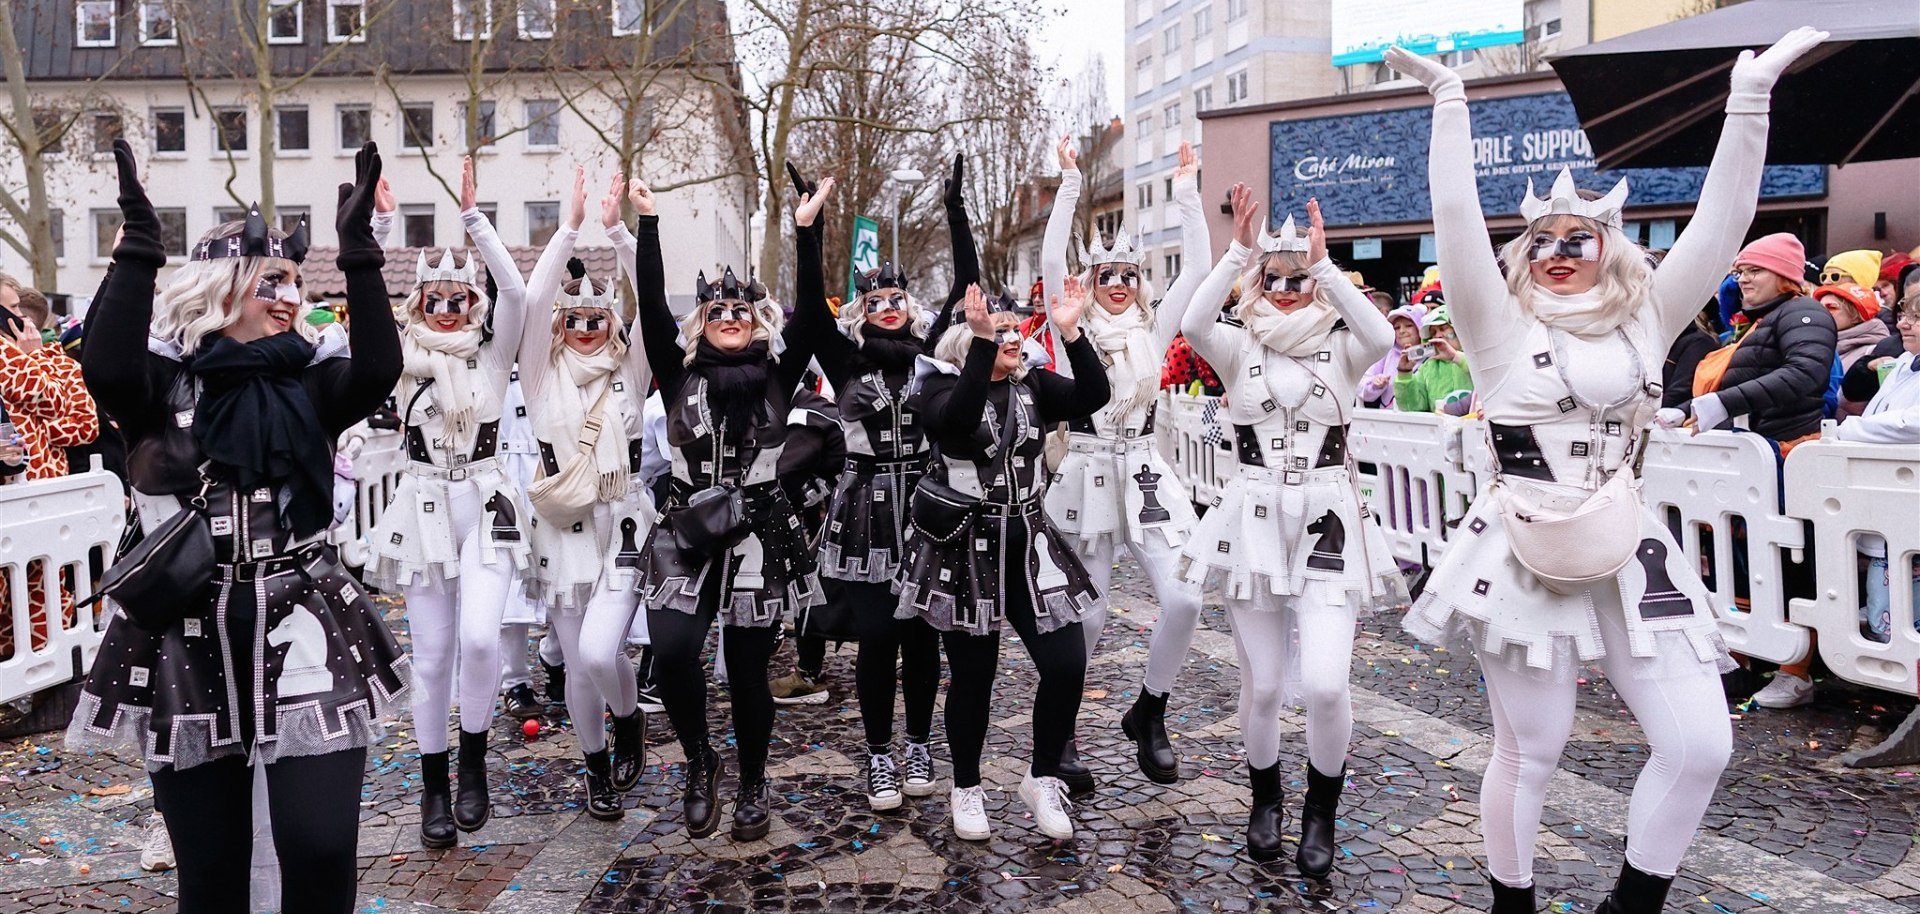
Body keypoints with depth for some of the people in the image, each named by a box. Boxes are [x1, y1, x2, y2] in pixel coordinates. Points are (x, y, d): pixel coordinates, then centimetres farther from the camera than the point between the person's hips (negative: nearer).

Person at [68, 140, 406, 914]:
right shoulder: (164, 382, 2)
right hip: (187, 642, 0)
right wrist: (140, 240, -22)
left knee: (322, 852, -5)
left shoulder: (308, 383, 6)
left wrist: (357, 247, -20)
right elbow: (106, 367, -21)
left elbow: (379, 370, -15)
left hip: (304, 632, 1)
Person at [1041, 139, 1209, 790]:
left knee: (1183, 599, -11)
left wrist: (1186, 191, 2)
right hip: (1085, 476, -2)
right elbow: (1050, 260, -9)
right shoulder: (1074, 328, 4)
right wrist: (1070, 185, -10)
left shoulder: (1154, 331, 10)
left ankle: (1148, 713, 13)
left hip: (1145, 476, 3)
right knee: (1087, 616, -2)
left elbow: (1198, 266, 3)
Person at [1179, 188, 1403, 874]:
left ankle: (1321, 813, 15)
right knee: (1263, 685, 5)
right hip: (1254, 519, 1)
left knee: (1326, 683, -12)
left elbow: (1382, 336, -20)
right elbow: (1193, 324, -19)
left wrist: (1323, 262, -21)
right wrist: (1239, 249, -23)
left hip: (1327, 521, -1)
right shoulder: (1240, 347, 4)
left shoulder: (1340, 348, 4)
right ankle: (1265, 798, 33)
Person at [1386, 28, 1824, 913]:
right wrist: (1449, 99, -12)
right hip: (1525, 561, -4)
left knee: (1700, 743, -2)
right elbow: (1456, 220, -10)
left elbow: (1721, 221, 4)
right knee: (1529, 752, 5)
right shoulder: (1501, 327, -1)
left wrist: (1751, 98, 0)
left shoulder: (1645, 322, 9)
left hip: (1629, 556, 4)